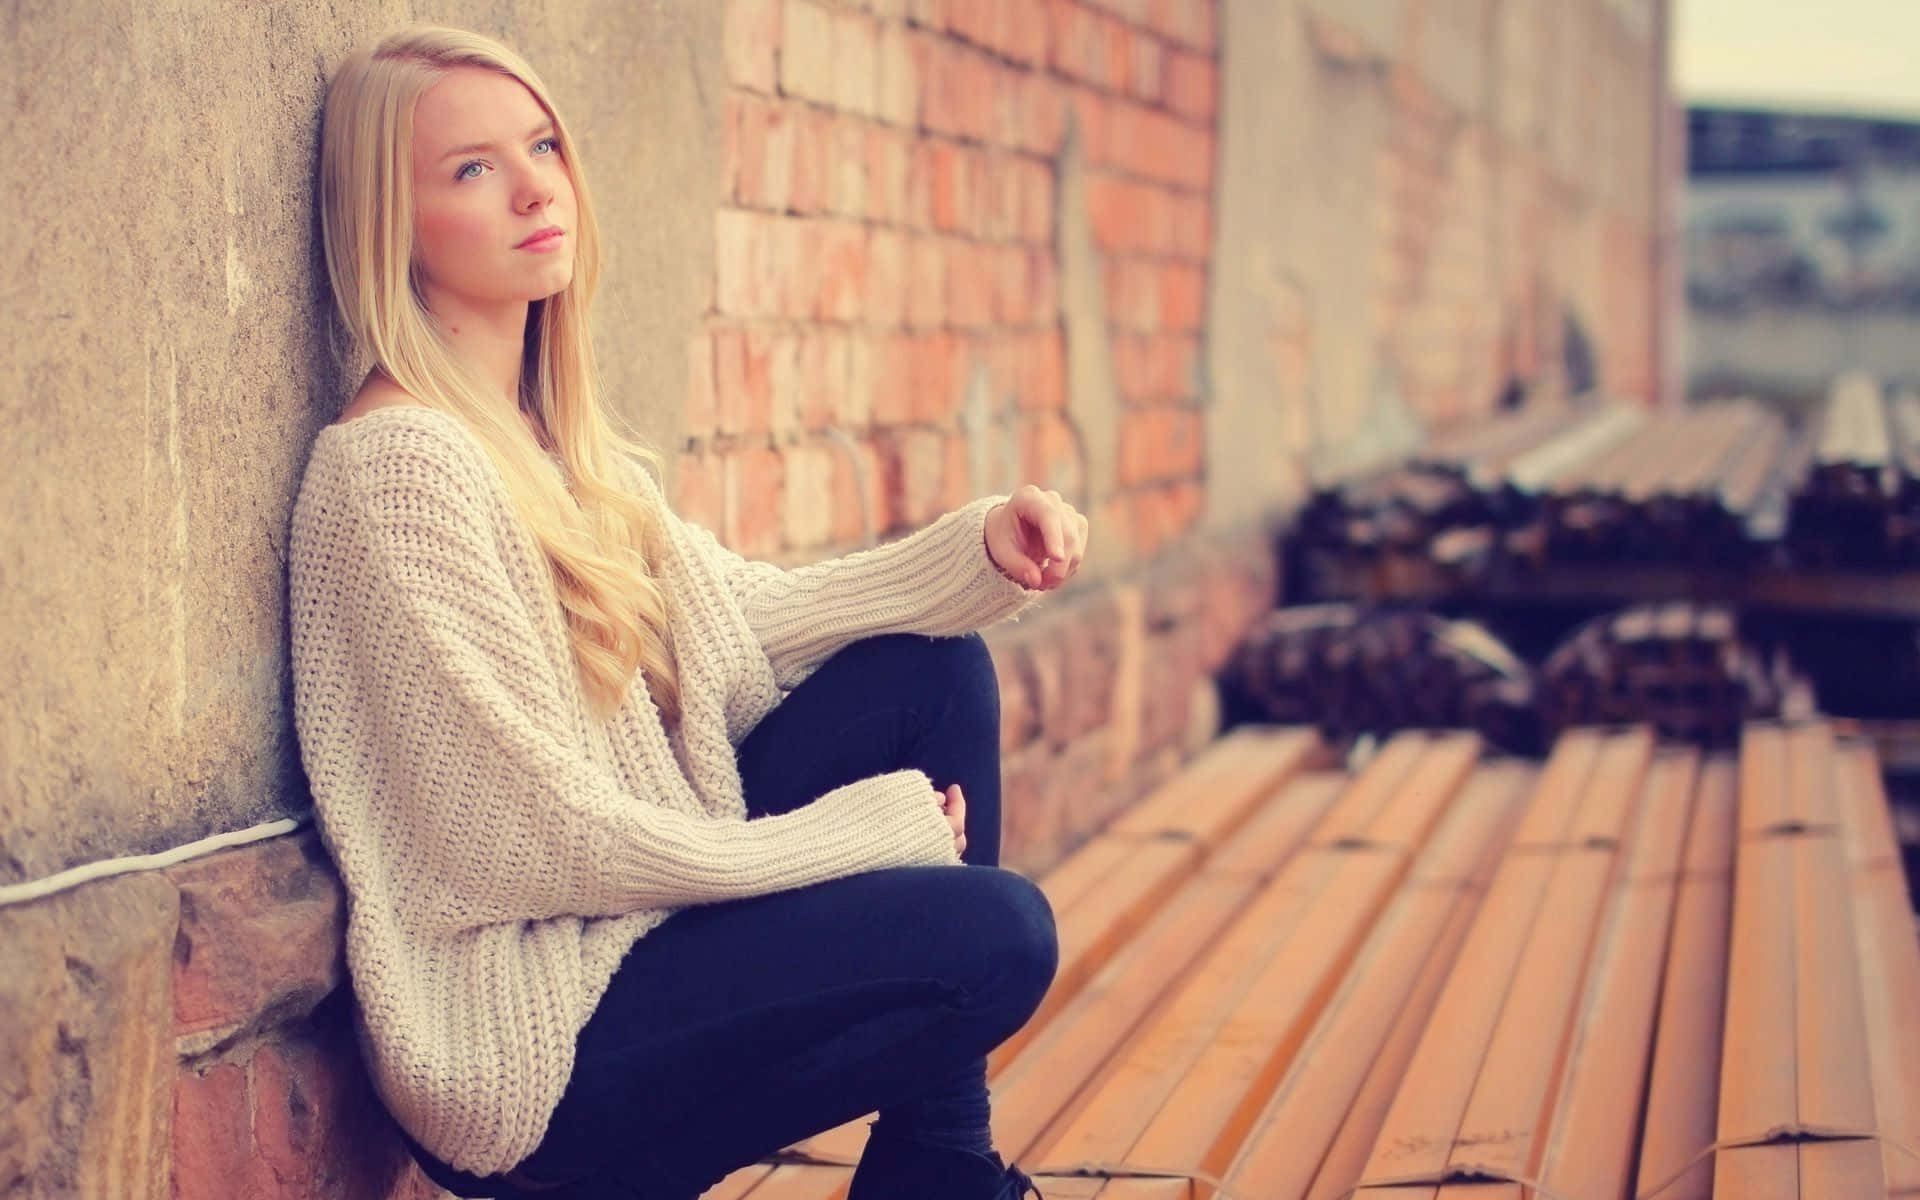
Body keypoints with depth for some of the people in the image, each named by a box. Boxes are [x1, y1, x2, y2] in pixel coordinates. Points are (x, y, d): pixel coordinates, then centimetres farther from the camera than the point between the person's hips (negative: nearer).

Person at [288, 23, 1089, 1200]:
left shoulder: (563, 442, 9)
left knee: (934, 672, 6)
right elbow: (540, 838, -21)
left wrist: (985, 549, -1)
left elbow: (754, 614, 14)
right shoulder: (402, 465, -19)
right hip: (527, 1039, -9)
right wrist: (872, 831, -13)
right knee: (992, 932, -16)